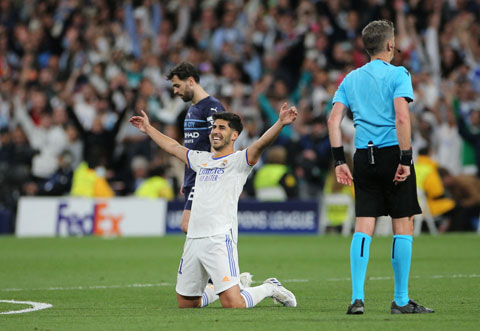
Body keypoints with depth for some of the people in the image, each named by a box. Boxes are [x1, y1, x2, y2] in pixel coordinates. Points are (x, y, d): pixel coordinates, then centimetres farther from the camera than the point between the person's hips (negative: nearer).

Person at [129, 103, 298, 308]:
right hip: (193, 241, 7)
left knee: (233, 304, -15)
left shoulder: (238, 160, 1)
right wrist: (148, 128, 46)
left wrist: (281, 123, -34)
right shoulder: (202, 159, 21)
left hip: (220, 238, -7)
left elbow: (260, 144, -17)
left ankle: (270, 288, 13)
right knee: (185, 304, 11)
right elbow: (173, 147, 37)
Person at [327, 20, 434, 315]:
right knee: (404, 226, 2)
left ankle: (357, 298, -3)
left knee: (363, 227, 5)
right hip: (392, 155, -5)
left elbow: (334, 119, 6)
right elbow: (402, 117, -15)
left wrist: (339, 161, 6)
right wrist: (405, 159, -15)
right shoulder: (398, 74, -4)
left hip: (364, 158, 5)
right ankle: (401, 301, 2)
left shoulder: (351, 79, 13)